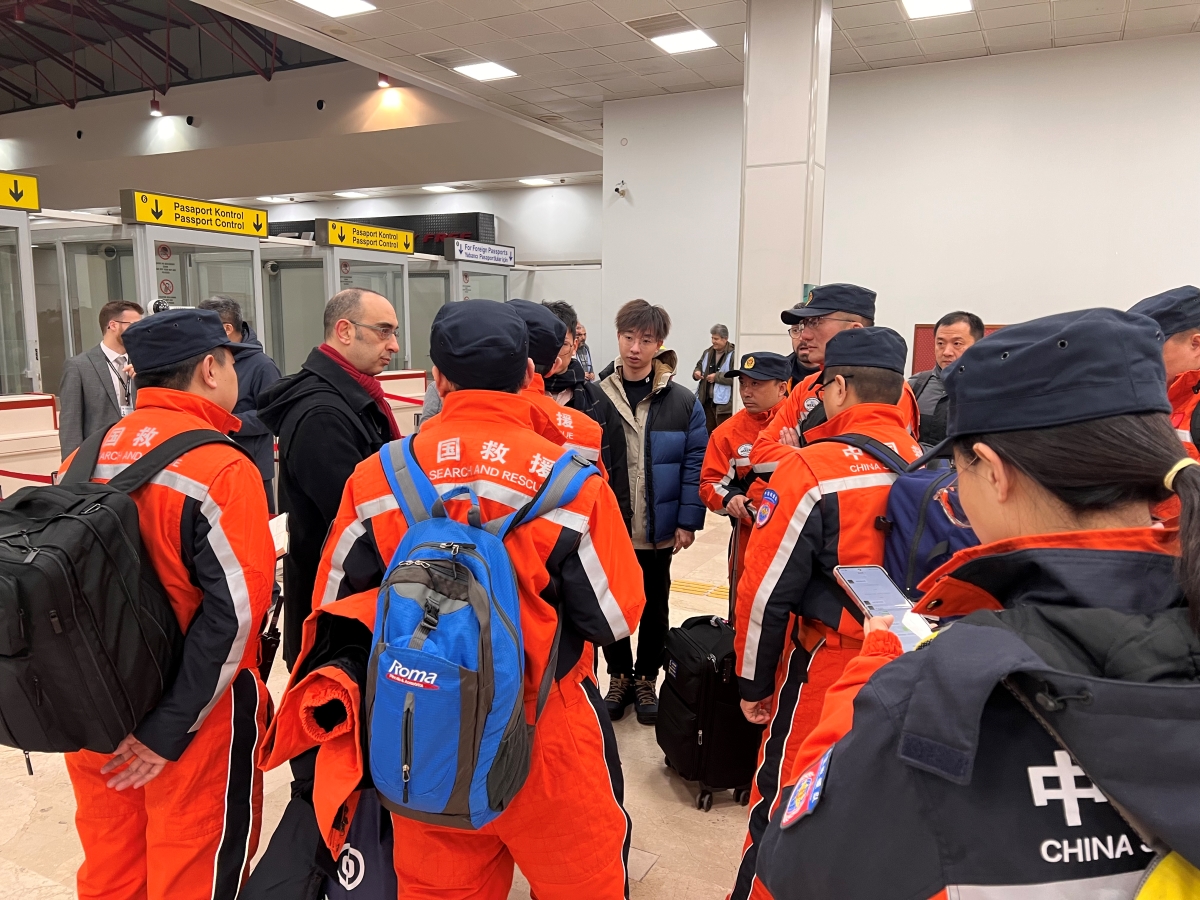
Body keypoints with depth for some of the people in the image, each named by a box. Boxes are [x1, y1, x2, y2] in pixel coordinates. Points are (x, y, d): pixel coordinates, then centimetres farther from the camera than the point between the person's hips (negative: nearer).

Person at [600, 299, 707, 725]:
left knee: (655, 607, 16)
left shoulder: (682, 401, -7)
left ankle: (646, 679, 36)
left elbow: (695, 463, -5)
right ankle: (619, 676, 36)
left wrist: (687, 521, -9)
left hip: (658, 529, 0)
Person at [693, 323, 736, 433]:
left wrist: (717, 377, -18)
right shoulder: (708, 353, 12)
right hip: (706, 401, 7)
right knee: (706, 433, 14)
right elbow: (699, 366, 27)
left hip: (724, 403, -7)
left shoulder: (734, 354, -12)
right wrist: (696, 372, 3)